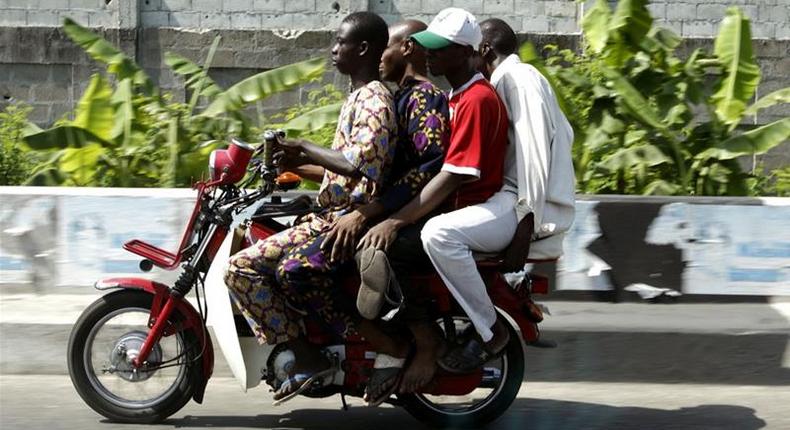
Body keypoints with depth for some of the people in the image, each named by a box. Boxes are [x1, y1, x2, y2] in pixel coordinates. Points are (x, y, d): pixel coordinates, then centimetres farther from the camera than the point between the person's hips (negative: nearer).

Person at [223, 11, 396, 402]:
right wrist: (296, 166, 10)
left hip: (345, 221, -11)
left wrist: (304, 149, -17)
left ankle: (308, 357, -16)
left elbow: (364, 163, -29)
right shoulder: (360, 96, 19)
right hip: (337, 214, 11)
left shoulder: (373, 98, -13)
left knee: (242, 267, -19)